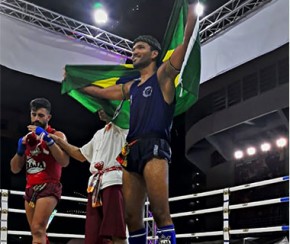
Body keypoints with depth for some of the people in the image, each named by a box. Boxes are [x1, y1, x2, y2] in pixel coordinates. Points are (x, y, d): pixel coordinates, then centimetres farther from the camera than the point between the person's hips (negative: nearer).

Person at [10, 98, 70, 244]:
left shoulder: (57, 135, 1)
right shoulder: (27, 138, 17)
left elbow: (64, 162, -16)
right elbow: (15, 169, 15)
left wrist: (47, 138, -20)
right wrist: (20, 150, -3)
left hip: (49, 187, -7)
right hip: (30, 189, 7)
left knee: (37, 230, -19)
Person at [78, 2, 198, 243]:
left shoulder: (163, 75, 8)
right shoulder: (130, 87, 25)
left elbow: (187, 38, -1)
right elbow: (100, 91, 37)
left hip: (154, 147, -7)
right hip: (131, 151, 7)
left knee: (160, 212, -15)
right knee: (132, 217, 4)